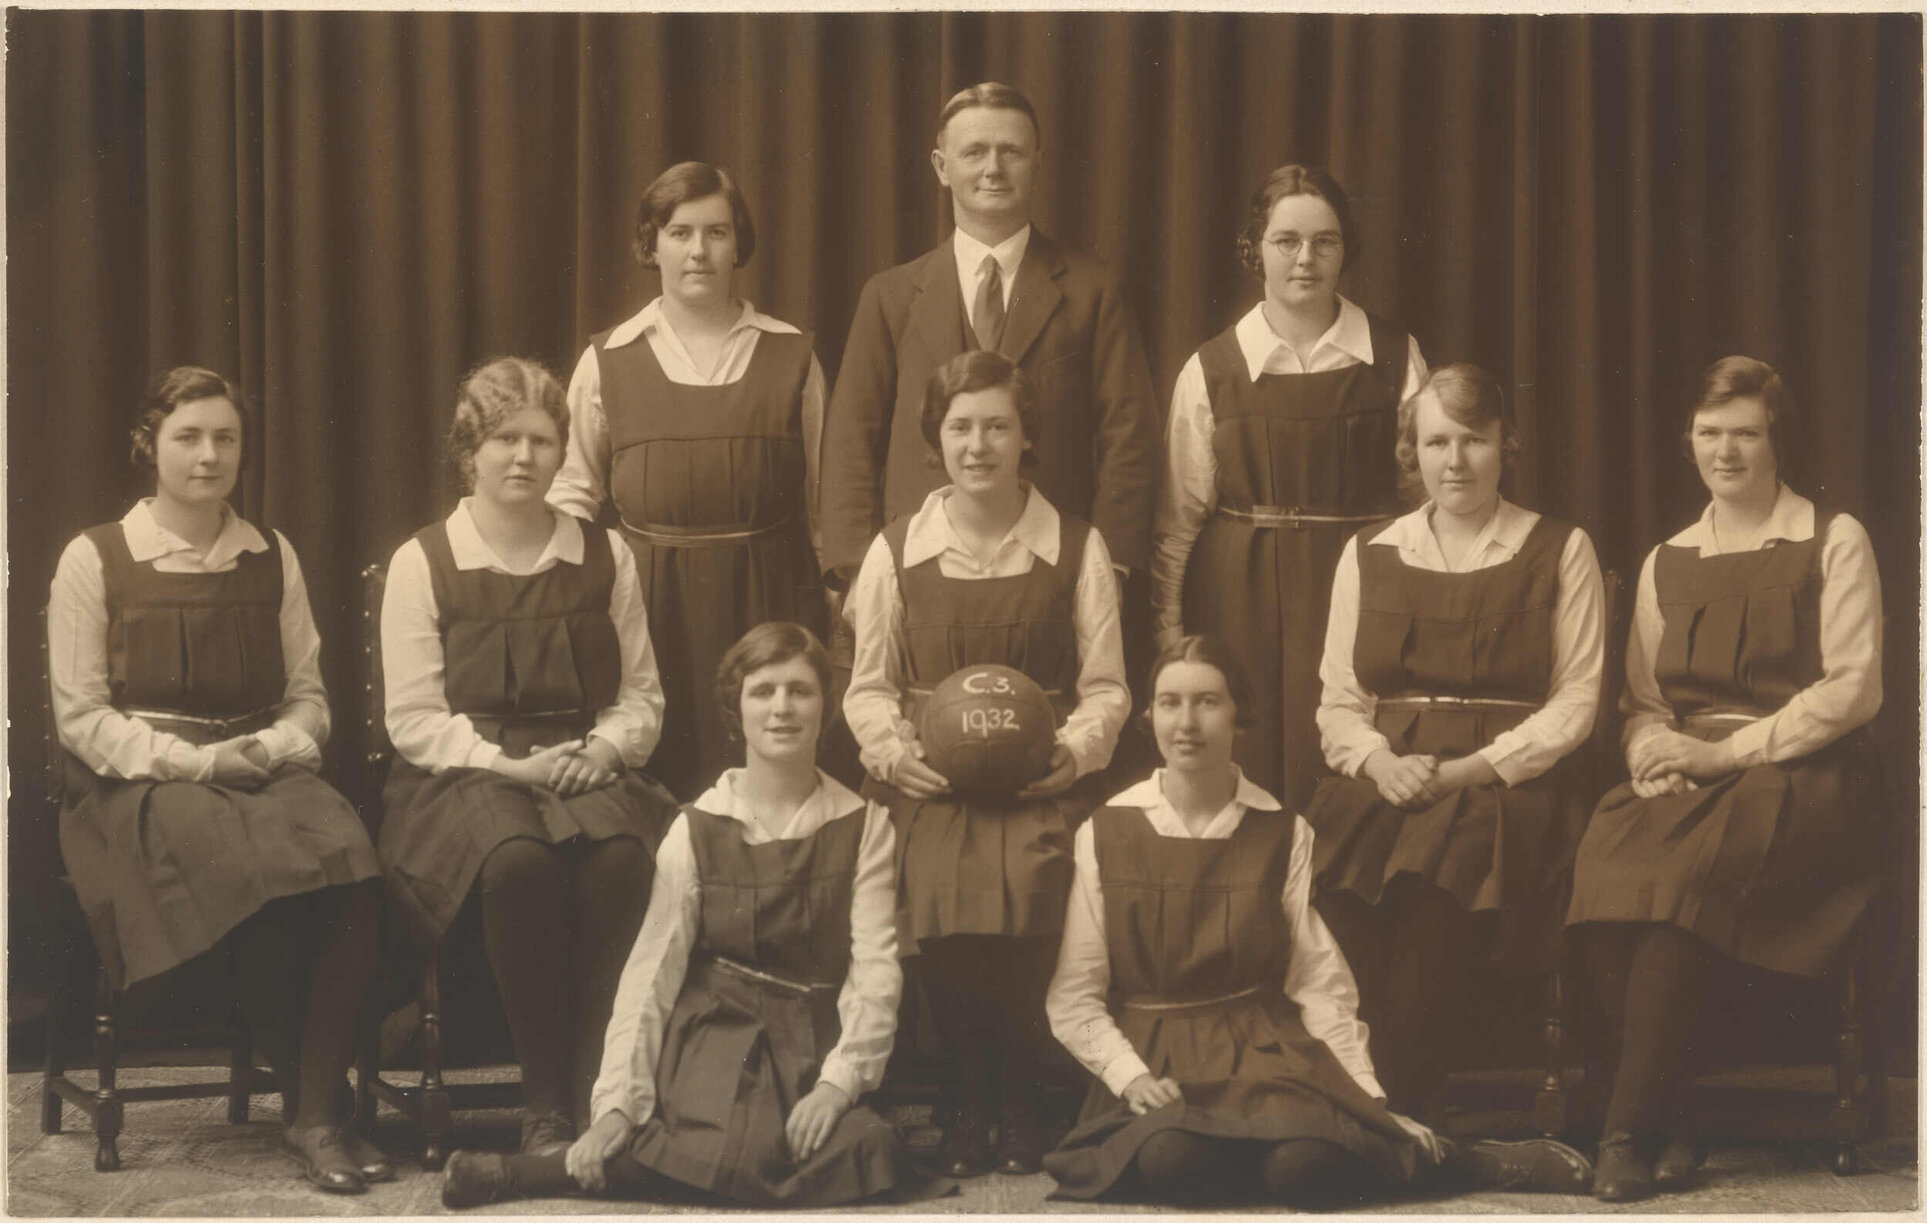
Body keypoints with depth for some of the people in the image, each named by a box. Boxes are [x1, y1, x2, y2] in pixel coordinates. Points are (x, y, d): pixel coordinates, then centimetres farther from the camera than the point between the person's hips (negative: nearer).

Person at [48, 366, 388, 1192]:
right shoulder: (94, 560, 5)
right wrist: (194, 761, -12)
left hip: (265, 771, 3)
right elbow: (80, 715, 0)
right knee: (246, 868, -37)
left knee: (345, 853, -32)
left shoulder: (274, 559, 17)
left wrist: (278, 747, -6)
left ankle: (321, 1115, -31)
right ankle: (304, 1099, -19)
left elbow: (308, 696, 17)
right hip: (140, 783, -3)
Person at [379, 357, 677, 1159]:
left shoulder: (605, 557, 14)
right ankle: (544, 1107, -27)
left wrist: (604, 749, -6)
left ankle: (600, 1094, -28)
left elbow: (642, 696, 15)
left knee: (619, 854, -34)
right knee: (518, 860, -37)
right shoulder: (422, 564, 5)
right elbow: (414, 719, -1)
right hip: (465, 774, -2)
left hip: (587, 769, 2)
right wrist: (509, 764, -14)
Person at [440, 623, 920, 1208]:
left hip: (817, 1045, 3)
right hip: (718, 1035, -2)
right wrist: (617, 1103, -10)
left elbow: (876, 964, -2)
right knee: (744, 1155, -33)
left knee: (871, 1154, -29)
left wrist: (840, 1079, -16)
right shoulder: (698, 830, 2)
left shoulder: (863, 826, 5)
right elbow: (652, 968, 0)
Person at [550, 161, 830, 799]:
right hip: (651, 602, 0)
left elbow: (824, 492, 9)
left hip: (766, 601, 0)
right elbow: (573, 491, 14)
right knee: (658, 776, -3)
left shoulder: (791, 356, 9)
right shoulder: (607, 360, 8)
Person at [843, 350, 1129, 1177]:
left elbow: (1106, 687, 10)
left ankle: (1020, 1094, -5)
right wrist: (894, 749, -6)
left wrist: (1075, 750, -10)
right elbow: (868, 687, 14)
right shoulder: (897, 551, 12)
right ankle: (969, 1090, -3)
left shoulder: (1076, 549, 10)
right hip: (928, 777, 1)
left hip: (1039, 776, -1)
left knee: (1027, 889, -31)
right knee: (939, 890, -29)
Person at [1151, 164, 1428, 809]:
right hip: (1243, 603, 0)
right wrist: (1170, 632, 3)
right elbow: (1179, 517, 7)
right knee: (1249, 779, -2)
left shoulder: (1396, 358, 4)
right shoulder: (1210, 370, 3)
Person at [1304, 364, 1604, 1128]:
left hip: (1505, 781, -2)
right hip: (1385, 779, 3)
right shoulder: (1368, 555, 19)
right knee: (1337, 863, -31)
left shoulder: (1559, 553, 10)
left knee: (1437, 868, -35)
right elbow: (1338, 701, 16)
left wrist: (1468, 769, -11)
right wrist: (1380, 762, -7)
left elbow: (1576, 701, 3)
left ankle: (1406, 1112, -25)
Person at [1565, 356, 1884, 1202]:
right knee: (1607, 845, -31)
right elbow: (1642, 700, 18)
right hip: (1688, 787, 4)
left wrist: (1725, 751, -11)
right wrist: (1655, 756, -7)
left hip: (1804, 781, -4)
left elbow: (1854, 688, -3)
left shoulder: (1834, 543, 7)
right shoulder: (1665, 563, 22)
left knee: (1685, 868, -35)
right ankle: (1671, 1117, -27)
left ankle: (1629, 1132, -32)